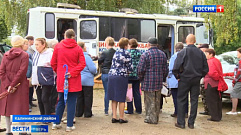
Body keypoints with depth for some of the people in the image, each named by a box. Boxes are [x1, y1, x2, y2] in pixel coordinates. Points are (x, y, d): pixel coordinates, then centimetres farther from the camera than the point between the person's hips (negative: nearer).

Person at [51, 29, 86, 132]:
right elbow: (82, 64, -10)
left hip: (61, 79, 2)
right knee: (71, 103, 4)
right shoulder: (78, 48, -2)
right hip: (74, 80, -2)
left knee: (61, 102, 16)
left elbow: (53, 63, 3)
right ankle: (69, 125, 8)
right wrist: (73, 72, -11)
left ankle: (56, 123, 24)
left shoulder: (58, 47, 2)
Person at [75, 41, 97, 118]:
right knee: (88, 97, 4)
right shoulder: (86, 57, -18)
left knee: (79, 97, 13)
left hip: (78, 80, 6)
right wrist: (95, 72, 5)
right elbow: (93, 69, -17)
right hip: (87, 81, -6)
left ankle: (78, 113, 19)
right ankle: (87, 113, 9)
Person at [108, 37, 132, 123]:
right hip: (121, 77, -6)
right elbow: (130, 67, -4)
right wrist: (128, 71, 16)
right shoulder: (126, 53, -5)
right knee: (121, 98, 1)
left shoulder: (116, 53, 13)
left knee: (114, 98, 9)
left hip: (112, 75, 6)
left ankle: (114, 117, 12)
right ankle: (121, 118, 7)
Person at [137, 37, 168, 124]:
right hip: (159, 82, 6)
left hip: (148, 82, -5)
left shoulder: (145, 54, -10)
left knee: (149, 101, 3)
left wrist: (141, 78, 4)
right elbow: (165, 69, 12)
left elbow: (140, 69, -13)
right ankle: (156, 118, 23)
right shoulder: (162, 54, 9)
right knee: (157, 101, 14)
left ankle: (151, 118, 6)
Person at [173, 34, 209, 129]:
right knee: (194, 101, 9)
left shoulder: (182, 52, -9)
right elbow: (206, 68, 7)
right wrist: (200, 76, 16)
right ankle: (191, 123, 14)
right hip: (196, 80, 4)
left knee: (181, 101, 5)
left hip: (184, 79, -3)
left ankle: (181, 123, 8)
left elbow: (176, 68, -14)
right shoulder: (201, 53, 3)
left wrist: (178, 77, 0)